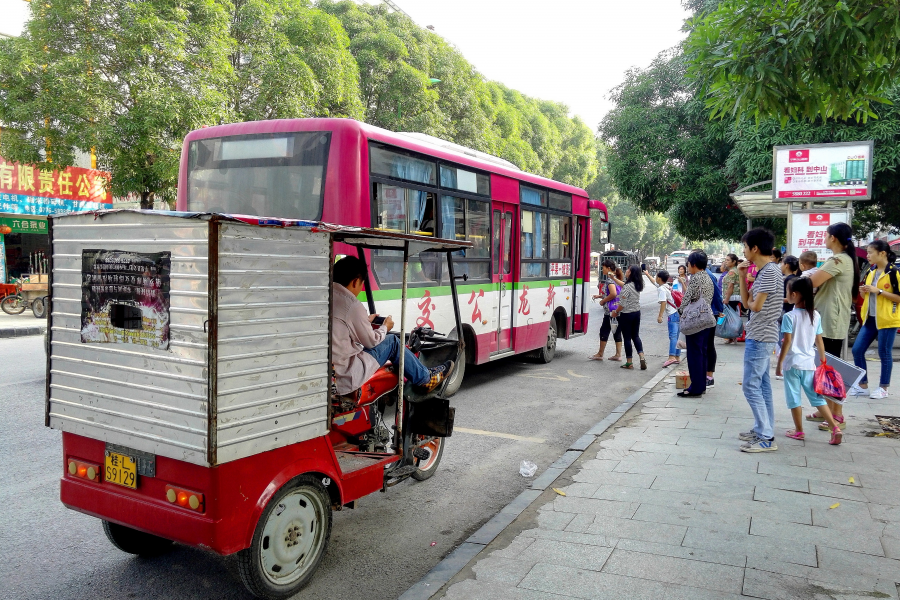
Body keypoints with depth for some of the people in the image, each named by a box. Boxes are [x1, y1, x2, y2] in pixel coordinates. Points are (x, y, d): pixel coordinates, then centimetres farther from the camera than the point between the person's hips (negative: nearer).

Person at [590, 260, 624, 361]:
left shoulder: (610, 279, -13)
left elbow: (613, 294, -24)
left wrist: (603, 301, -11)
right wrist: (600, 296, 19)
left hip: (610, 310, -9)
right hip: (618, 310, 9)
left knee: (604, 331, 0)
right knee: (617, 332, 10)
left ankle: (600, 354, 6)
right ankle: (618, 354, 12)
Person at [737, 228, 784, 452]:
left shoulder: (770, 271, -19)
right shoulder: (764, 271, 12)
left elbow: (755, 306, -23)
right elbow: (747, 302, 12)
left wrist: (750, 302, -1)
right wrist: (743, 277, 5)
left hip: (760, 337, -10)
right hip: (761, 335, 10)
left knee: (751, 386, -7)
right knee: (762, 385, 15)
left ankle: (766, 439, -3)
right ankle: (762, 430, 23)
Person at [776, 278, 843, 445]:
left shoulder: (789, 316, -13)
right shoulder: (816, 315, 2)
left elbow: (787, 342, -14)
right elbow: (819, 341, 6)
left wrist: (779, 363, -8)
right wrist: (823, 360, 17)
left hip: (792, 363, -5)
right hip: (809, 363, 5)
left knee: (794, 398, 6)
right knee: (817, 397, 11)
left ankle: (799, 431, 14)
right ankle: (835, 428, 3)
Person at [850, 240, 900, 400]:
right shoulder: (870, 272, 10)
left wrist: (878, 291, -20)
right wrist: (863, 292, -1)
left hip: (887, 320, -7)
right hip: (870, 318, 7)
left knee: (884, 353, 2)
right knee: (857, 350, 3)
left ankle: (883, 388, 15)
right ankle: (863, 385, 15)